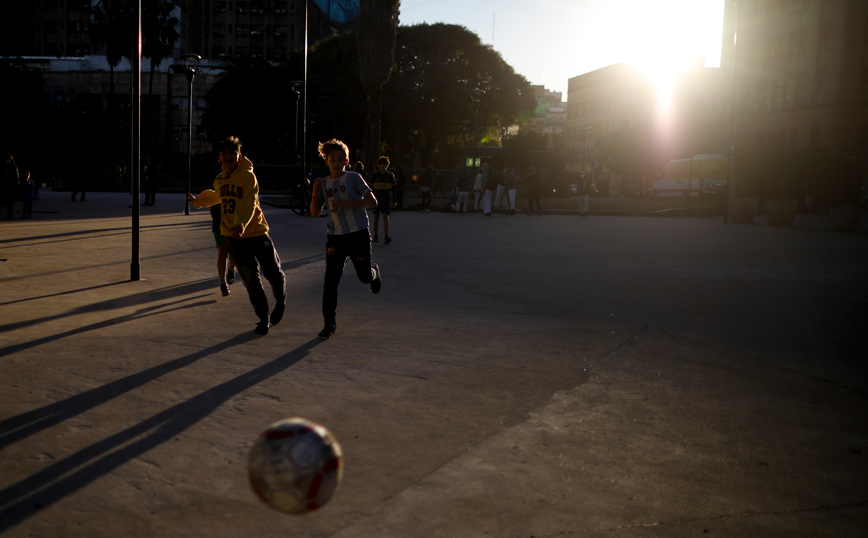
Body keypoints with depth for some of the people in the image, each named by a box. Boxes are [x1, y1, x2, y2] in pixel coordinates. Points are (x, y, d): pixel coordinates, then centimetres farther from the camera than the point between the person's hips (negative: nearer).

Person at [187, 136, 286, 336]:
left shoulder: (248, 176, -12)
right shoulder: (219, 180, 8)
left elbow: (248, 204, -26)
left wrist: (241, 224, -42)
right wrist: (197, 201, 46)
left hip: (256, 232, -4)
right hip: (233, 237, 4)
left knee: (273, 273, 0)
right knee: (250, 278, 2)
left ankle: (280, 302, 30)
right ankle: (263, 318, 13)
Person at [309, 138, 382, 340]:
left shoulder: (353, 178, -6)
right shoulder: (324, 183, 6)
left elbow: (372, 202, -13)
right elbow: (315, 212, 8)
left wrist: (345, 204, -22)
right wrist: (315, 193, -9)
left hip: (359, 234, -3)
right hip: (335, 237, 3)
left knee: (364, 277, 5)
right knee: (330, 280, -4)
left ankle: (374, 272, 44)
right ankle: (329, 324, 6)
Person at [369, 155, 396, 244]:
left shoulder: (390, 175, 3)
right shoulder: (374, 175, 0)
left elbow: (393, 188, 8)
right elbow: (371, 188, 3)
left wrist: (394, 201, 6)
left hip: (387, 200, 0)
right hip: (376, 199, 0)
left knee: (385, 217, -10)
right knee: (376, 217, 8)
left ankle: (386, 237, -16)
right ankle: (375, 236, 22)